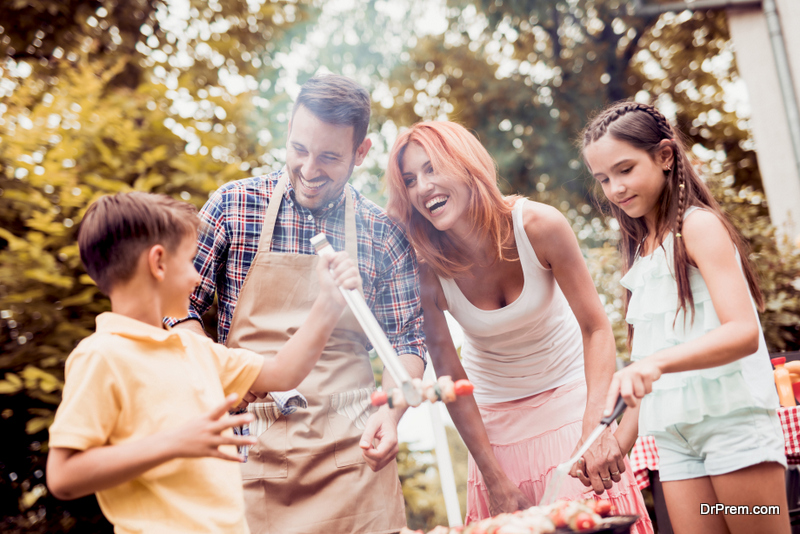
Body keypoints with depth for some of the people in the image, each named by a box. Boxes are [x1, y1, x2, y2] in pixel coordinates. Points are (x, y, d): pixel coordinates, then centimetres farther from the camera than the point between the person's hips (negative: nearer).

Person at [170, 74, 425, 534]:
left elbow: (407, 342, 7)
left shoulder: (385, 236, 2)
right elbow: (181, 306, 4)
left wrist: (390, 413, -8)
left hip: (350, 451, 1)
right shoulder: (232, 206, -1)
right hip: (248, 444, 0)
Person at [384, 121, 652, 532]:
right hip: (496, 413, 1)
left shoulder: (539, 225, -23)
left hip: (570, 393, 0)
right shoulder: (426, 270, -20)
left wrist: (596, 427, -28)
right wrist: (494, 478, -11)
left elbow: (596, 328, -17)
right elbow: (450, 378, -13)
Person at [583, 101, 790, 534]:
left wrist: (656, 363, -35)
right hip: (674, 434, 6)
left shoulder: (698, 225, -7)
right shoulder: (638, 252, 15)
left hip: (733, 420, -6)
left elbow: (744, 332, -20)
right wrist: (621, 441, 8)